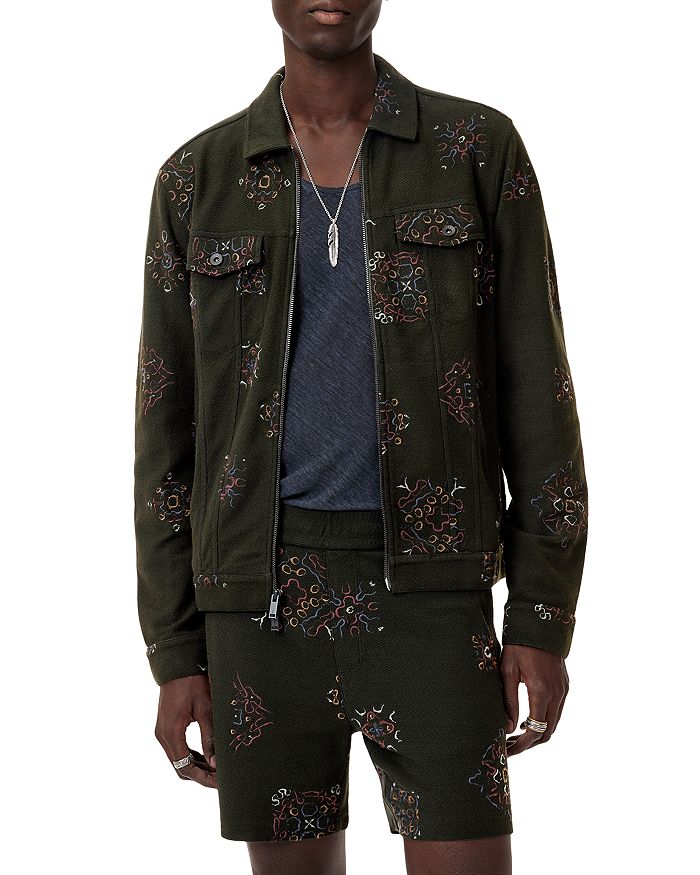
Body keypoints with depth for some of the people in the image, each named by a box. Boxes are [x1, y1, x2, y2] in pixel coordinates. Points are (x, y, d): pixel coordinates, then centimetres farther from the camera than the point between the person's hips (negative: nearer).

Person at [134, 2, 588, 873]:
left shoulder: (482, 149, 3)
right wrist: (175, 657, 3)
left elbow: (535, 389, 2)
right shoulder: (196, 180, 7)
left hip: (425, 591, -1)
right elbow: (169, 427, 7)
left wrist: (545, 622, -5)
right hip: (264, 600, 2)